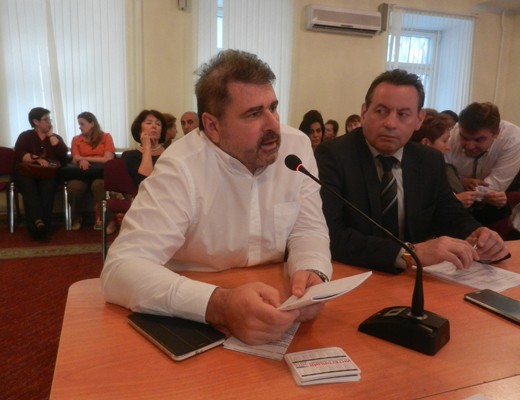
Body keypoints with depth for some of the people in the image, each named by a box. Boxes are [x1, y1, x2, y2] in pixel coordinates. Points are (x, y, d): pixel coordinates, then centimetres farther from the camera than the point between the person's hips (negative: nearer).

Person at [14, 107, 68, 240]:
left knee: (47, 188, -35)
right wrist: (37, 159, -17)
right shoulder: (25, 136, 17)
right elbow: (19, 155, -1)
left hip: (49, 173, 1)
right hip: (27, 172, 0)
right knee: (29, 188, -36)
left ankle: (43, 225, -46)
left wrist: (51, 135, 7)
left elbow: (62, 153, 2)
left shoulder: (56, 137, 24)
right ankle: (38, 222, -53)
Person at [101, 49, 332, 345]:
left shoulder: (298, 147, -6)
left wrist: (311, 273, -24)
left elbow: (309, 230, -2)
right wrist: (220, 306, -41)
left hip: (273, 304, 2)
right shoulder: (181, 169, -20)